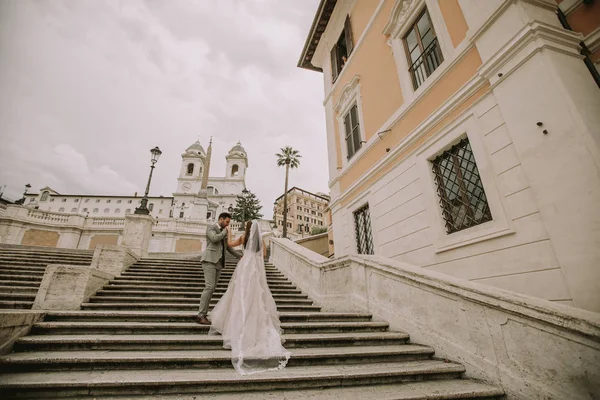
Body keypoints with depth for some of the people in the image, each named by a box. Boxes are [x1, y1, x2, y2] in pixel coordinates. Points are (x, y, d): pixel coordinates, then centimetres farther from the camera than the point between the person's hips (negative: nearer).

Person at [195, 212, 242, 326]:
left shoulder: (223, 232, 21)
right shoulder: (211, 227, 1)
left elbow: (228, 247, 27)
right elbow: (214, 238, -19)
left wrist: (239, 256, 20)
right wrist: (225, 232, -4)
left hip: (219, 263, 7)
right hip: (210, 261, -7)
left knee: (211, 289, 3)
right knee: (209, 287, -14)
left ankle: (203, 314, 6)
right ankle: (200, 316, -10)